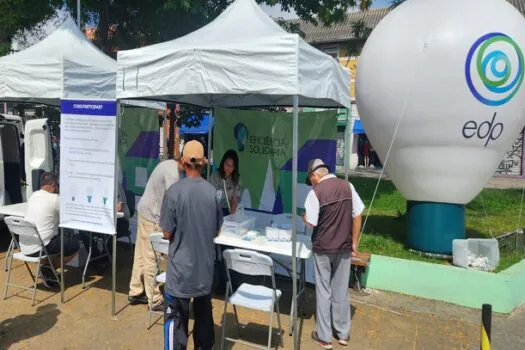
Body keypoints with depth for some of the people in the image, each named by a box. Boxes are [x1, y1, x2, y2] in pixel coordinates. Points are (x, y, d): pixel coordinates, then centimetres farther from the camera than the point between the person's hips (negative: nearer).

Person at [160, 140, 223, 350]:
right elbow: (216, 231, 6)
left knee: (177, 318, 6)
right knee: (204, 314, 19)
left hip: (181, 267, -4)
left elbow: (167, 233, -10)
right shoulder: (212, 191, -5)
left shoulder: (175, 191, -15)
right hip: (205, 266, 4)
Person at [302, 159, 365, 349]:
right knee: (341, 290, 14)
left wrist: (304, 218, 11)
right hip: (344, 247, 4)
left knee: (323, 291, 8)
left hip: (323, 248, -4)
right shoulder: (347, 186, -1)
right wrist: (354, 243, 8)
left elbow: (311, 223, -12)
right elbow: (357, 216, 1)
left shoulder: (315, 192, -13)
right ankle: (343, 334, 25)